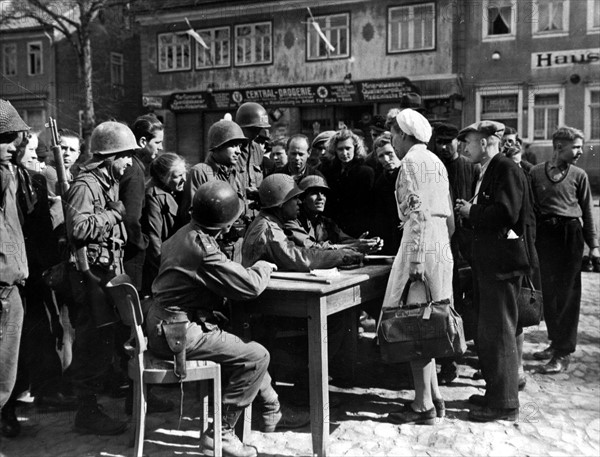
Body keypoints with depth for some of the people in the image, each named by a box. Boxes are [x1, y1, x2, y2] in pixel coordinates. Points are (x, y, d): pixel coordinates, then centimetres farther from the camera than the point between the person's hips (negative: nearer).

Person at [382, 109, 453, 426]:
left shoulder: (412, 161, -8)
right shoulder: (435, 161, 19)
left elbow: (419, 212, -18)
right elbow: (448, 213, 20)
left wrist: (416, 259, -21)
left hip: (420, 245, -10)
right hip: (440, 245, 10)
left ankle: (424, 405, 1)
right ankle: (434, 396, 20)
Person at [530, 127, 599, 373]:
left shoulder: (579, 175, 3)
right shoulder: (535, 172, 4)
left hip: (570, 235, -2)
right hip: (543, 235, 2)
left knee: (567, 295, -1)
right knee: (547, 292, 10)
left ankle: (564, 353, 7)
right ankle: (555, 342, 28)